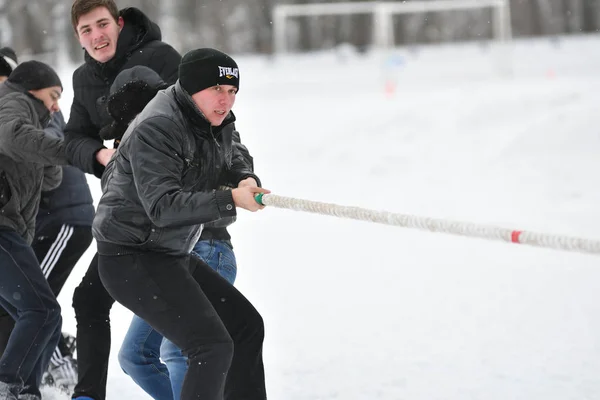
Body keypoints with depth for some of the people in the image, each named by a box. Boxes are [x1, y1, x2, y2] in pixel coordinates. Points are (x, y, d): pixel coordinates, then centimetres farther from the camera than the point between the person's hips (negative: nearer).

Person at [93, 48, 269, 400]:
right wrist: (230, 200, -36)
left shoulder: (217, 122, 5)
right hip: (132, 260, -10)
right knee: (213, 347, -20)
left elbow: (232, 163, 18)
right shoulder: (156, 129, -23)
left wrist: (246, 180, -7)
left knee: (247, 325, 16)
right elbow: (163, 206, -30)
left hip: (174, 255, 10)